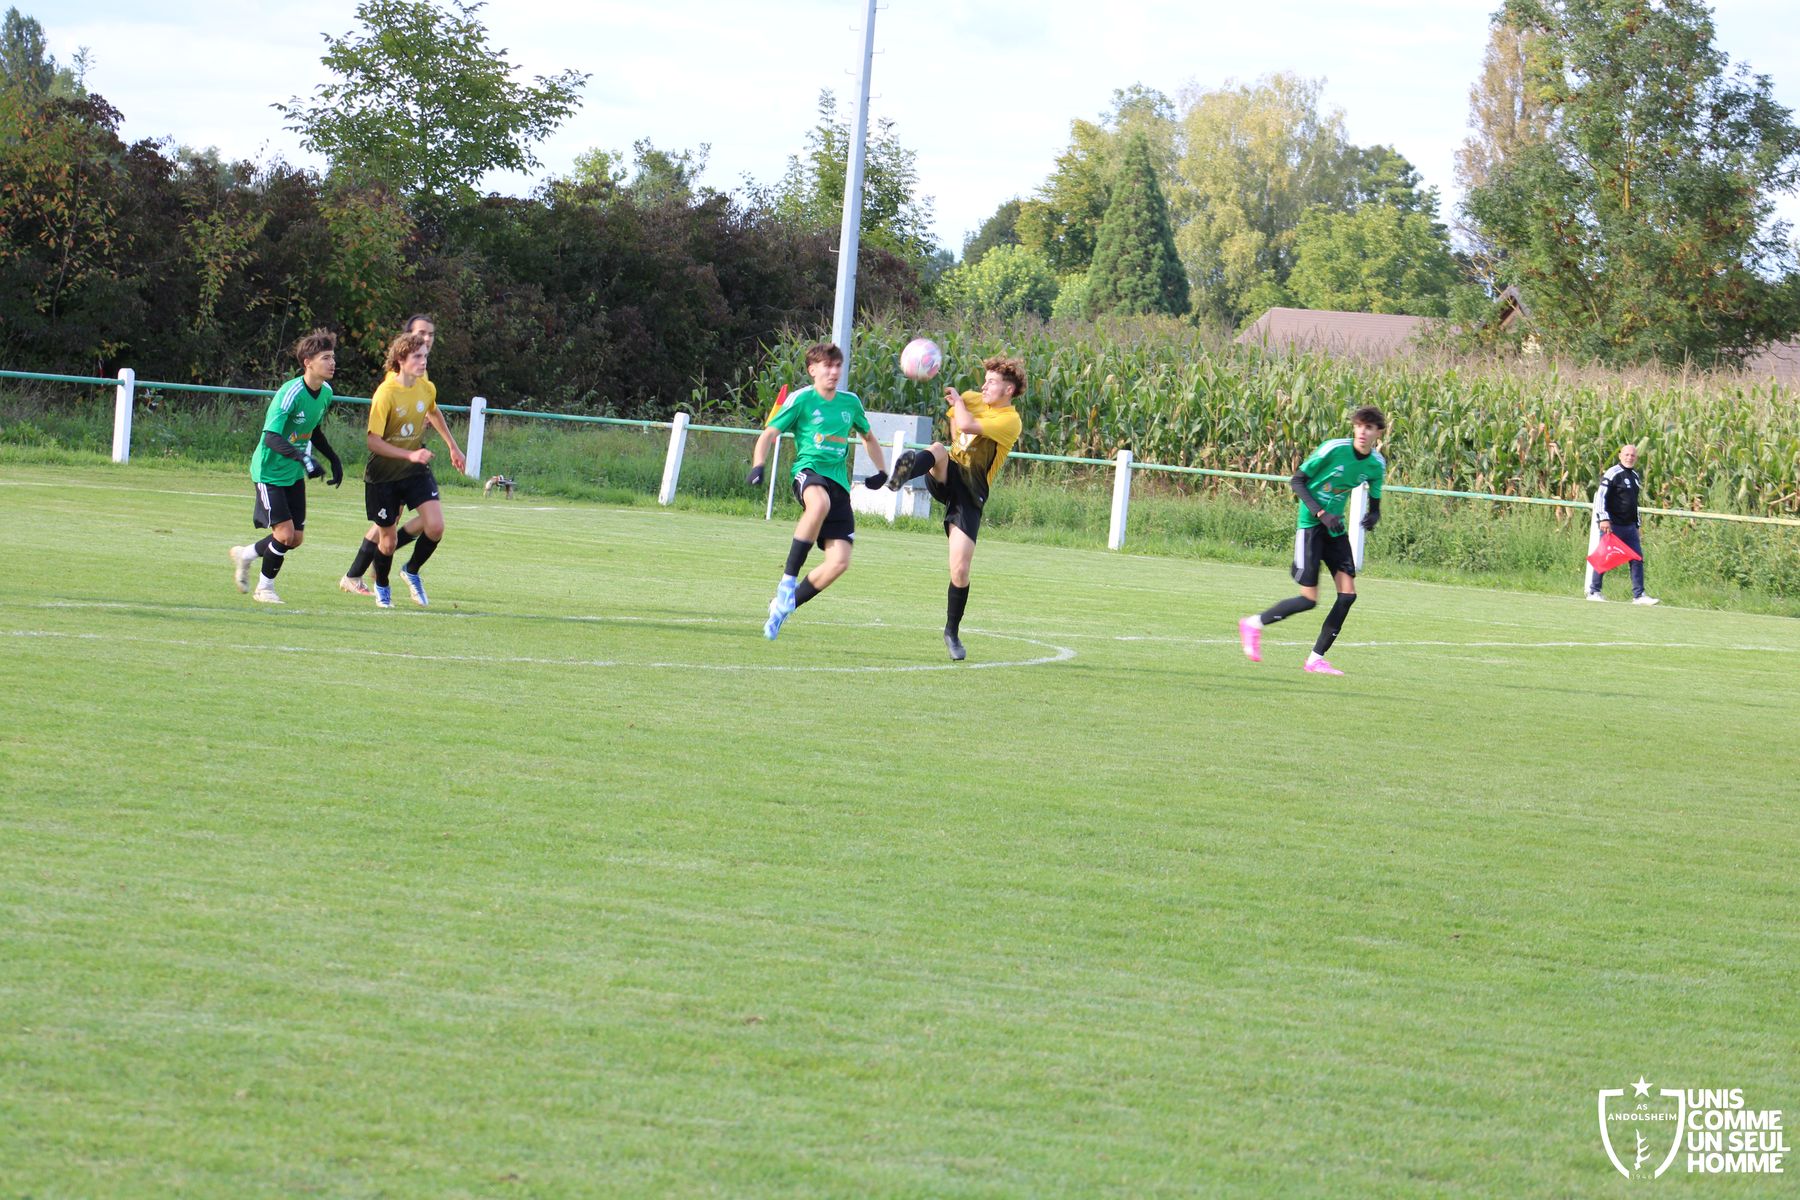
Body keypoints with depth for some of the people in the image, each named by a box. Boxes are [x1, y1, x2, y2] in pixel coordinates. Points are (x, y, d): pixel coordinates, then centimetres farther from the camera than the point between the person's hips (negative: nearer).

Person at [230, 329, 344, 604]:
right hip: (270, 471, -8)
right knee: (285, 533, -13)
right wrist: (303, 458, -46)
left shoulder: (326, 393, -1)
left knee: (296, 538, 7)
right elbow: (270, 437, -35)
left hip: (294, 474, 8)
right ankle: (265, 588, 10)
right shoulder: (291, 393, -26)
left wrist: (334, 459, 10)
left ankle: (245, 555, 32)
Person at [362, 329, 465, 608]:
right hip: (384, 474, -4)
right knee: (388, 539, 4)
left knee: (435, 526, -13)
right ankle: (381, 586, 33)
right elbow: (374, 442, -23)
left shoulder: (426, 388, -3)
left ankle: (412, 571, 15)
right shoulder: (386, 394, -22)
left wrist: (453, 447, 28)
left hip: (416, 470, 4)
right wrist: (410, 455, -31)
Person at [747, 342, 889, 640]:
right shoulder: (802, 400, 1)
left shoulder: (850, 402, 16)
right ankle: (788, 580, -36)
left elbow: (869, 437, 34)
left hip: (839, 482, 5)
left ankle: (783, 605, 9)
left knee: (839, 562, -10)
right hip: (809, 472, -5)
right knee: (820, 503, -44)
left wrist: (881, 471, 26)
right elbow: (769, 434, 2)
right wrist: (757, 466, -14)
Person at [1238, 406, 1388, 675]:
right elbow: (1296, 481, -10)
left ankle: (1316, 658, 4)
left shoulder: (1377, 465, 0)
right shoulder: (1333, 449, -17)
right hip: (1310, 525, -6)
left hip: (1335, 528, 6)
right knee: (1309, 599, -10)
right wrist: (1321, 513, -21)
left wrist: (1372, 516, -12)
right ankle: (1254, 624, 11)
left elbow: (1375, 503, 13)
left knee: (1348, 593, -5)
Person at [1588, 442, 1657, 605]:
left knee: (1638, 558, 1)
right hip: (1612, 525, -7)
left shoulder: (1635, 476, 18)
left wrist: (1636, 525, 24)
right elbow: (1600, 496, -14)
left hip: (1629, 526, 7)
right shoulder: (1613, 473, -8)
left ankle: (1638, 595, 2)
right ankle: (1593, 592, 12)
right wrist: (1604, 518, -22)